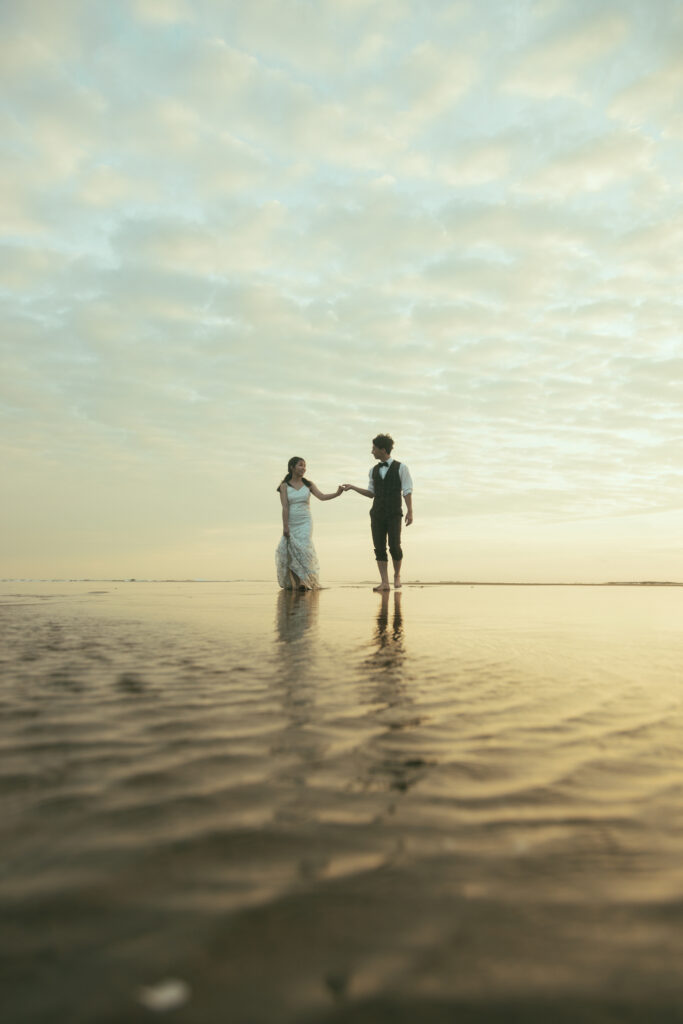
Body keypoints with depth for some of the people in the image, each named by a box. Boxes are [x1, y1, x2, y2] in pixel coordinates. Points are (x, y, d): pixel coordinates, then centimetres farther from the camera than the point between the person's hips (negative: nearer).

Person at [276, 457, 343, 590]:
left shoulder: (308, 484, 5)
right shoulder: (284, 486, 1)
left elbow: (322, 497, -8)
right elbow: (285, 507, -7)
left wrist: (337, 493, -25)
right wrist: (285, 526, -13)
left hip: (305, 523, 0)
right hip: (290, 524, 0)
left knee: (303, 548, -18)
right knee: (288, 550, -3)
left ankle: (305, 581, -19)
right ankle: (292, 582, 11)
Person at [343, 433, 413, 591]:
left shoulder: (401, 467, -1)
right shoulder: (373, 471, 12)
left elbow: (407, 491, -5)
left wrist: (410, 512, -15)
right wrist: (353, 487, 7)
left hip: (394, 515, -4)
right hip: (377, 514, 4)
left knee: (394, 547, -10)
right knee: (379, 548, -3)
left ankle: (397, 575, 16)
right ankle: (384, 582, 1)